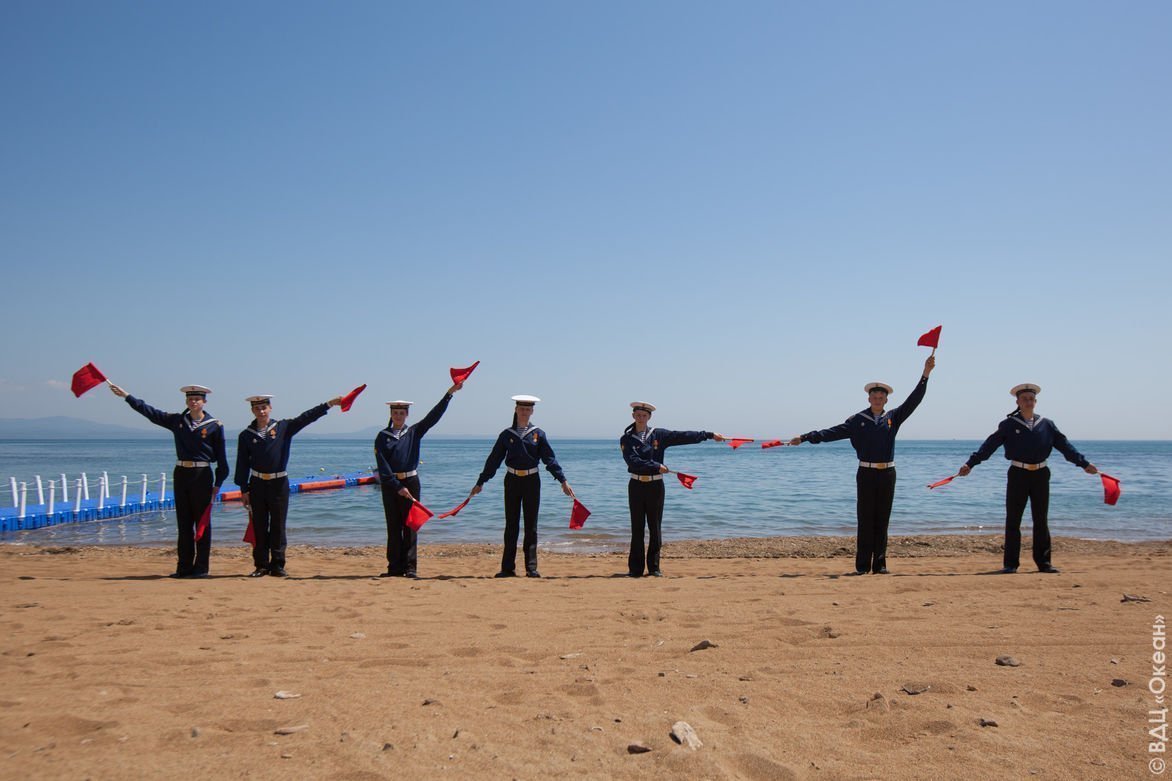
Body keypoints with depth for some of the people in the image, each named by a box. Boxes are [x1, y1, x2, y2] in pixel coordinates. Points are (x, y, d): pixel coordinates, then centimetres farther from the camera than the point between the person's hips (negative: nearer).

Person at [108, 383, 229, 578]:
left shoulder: (215, 426, -3)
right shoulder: (177, 420, 8)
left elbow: (221, 457, -2)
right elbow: (149, 411, 10)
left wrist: (218, 483, -5)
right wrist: (126, 396, 6)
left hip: (202, 475, -4)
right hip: (181, 474, 4)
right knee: (183, 523, 8)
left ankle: (201, 568, 5)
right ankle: (184, 567, 13)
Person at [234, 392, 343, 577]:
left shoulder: (284, 428, 0)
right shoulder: (246, 435, 3)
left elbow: (305, 418, -9)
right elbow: (242, 464, 4)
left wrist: (329, 404, -19)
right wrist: (244, 489, 0)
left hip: (279, 484, -1)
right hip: (257, 485, 1)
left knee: (278, 526, 3)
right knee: (259, 527, 5)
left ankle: (277, 565, 10)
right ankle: (261, 565, 13)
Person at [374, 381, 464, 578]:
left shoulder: (414, 432, 6)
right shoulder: (382, 437, 2)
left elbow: (434, 416, -3)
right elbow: (382, 466, -6)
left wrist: (450, 393, -10)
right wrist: (397, 486, -14)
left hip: (411, 482, 0)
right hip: (389, 485, 0)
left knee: (410, 525, -1)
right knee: (393, 527, 5)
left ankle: (410, 567, 2)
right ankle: (395, 567, 10)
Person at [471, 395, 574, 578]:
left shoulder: (538, 434, 2)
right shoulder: (506, 434, 4)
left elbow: (550, 459, 1)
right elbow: (494, 460, 7)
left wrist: (563, 481, -7)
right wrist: (480, 482, 7)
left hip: (531, 481, 0)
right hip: (512, 481, 1)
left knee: (531, 525, 3)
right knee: (511, 525, 5)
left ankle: (531, 568, 7)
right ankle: (508, 568, 10)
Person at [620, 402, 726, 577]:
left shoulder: (659, 435, 5)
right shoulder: (626, 439, -1)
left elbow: (684, 437, 3)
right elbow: (633, 461, -15)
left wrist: (710, 435, 0)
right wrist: (656, 466, -20)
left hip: (655, 486, 1)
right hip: (636, 486, -1)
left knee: (655, 528, 4)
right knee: (637, 528, 2)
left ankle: (654, 567, 12)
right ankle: (635, 568, 8)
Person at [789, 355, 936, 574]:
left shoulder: (893, 418, 8)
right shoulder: (858, 420, 2)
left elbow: (913, 401, 2)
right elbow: (834, 432, -5)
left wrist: (925, 375, -7)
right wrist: (806, 438, -14)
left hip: (887, 474, 2)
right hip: (866, 474, -2)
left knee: (882, 520, 5)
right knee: (865, 520, -1)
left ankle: (880, 564, 10)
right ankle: (862, 565, 1)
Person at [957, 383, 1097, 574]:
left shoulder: (1047, 424, 8)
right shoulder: (1008, 425, 0)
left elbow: (1064, 445, 7)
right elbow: (989, 445, -6)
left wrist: (1084, 463, -1)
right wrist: (970, 463, -15)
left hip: (1040, 475, 2)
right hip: (1018, 474, -2)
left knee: (1041, 521, 8)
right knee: (1013, 520, 1)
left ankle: (1044, 562, 17)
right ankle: (1010, 564, 6)